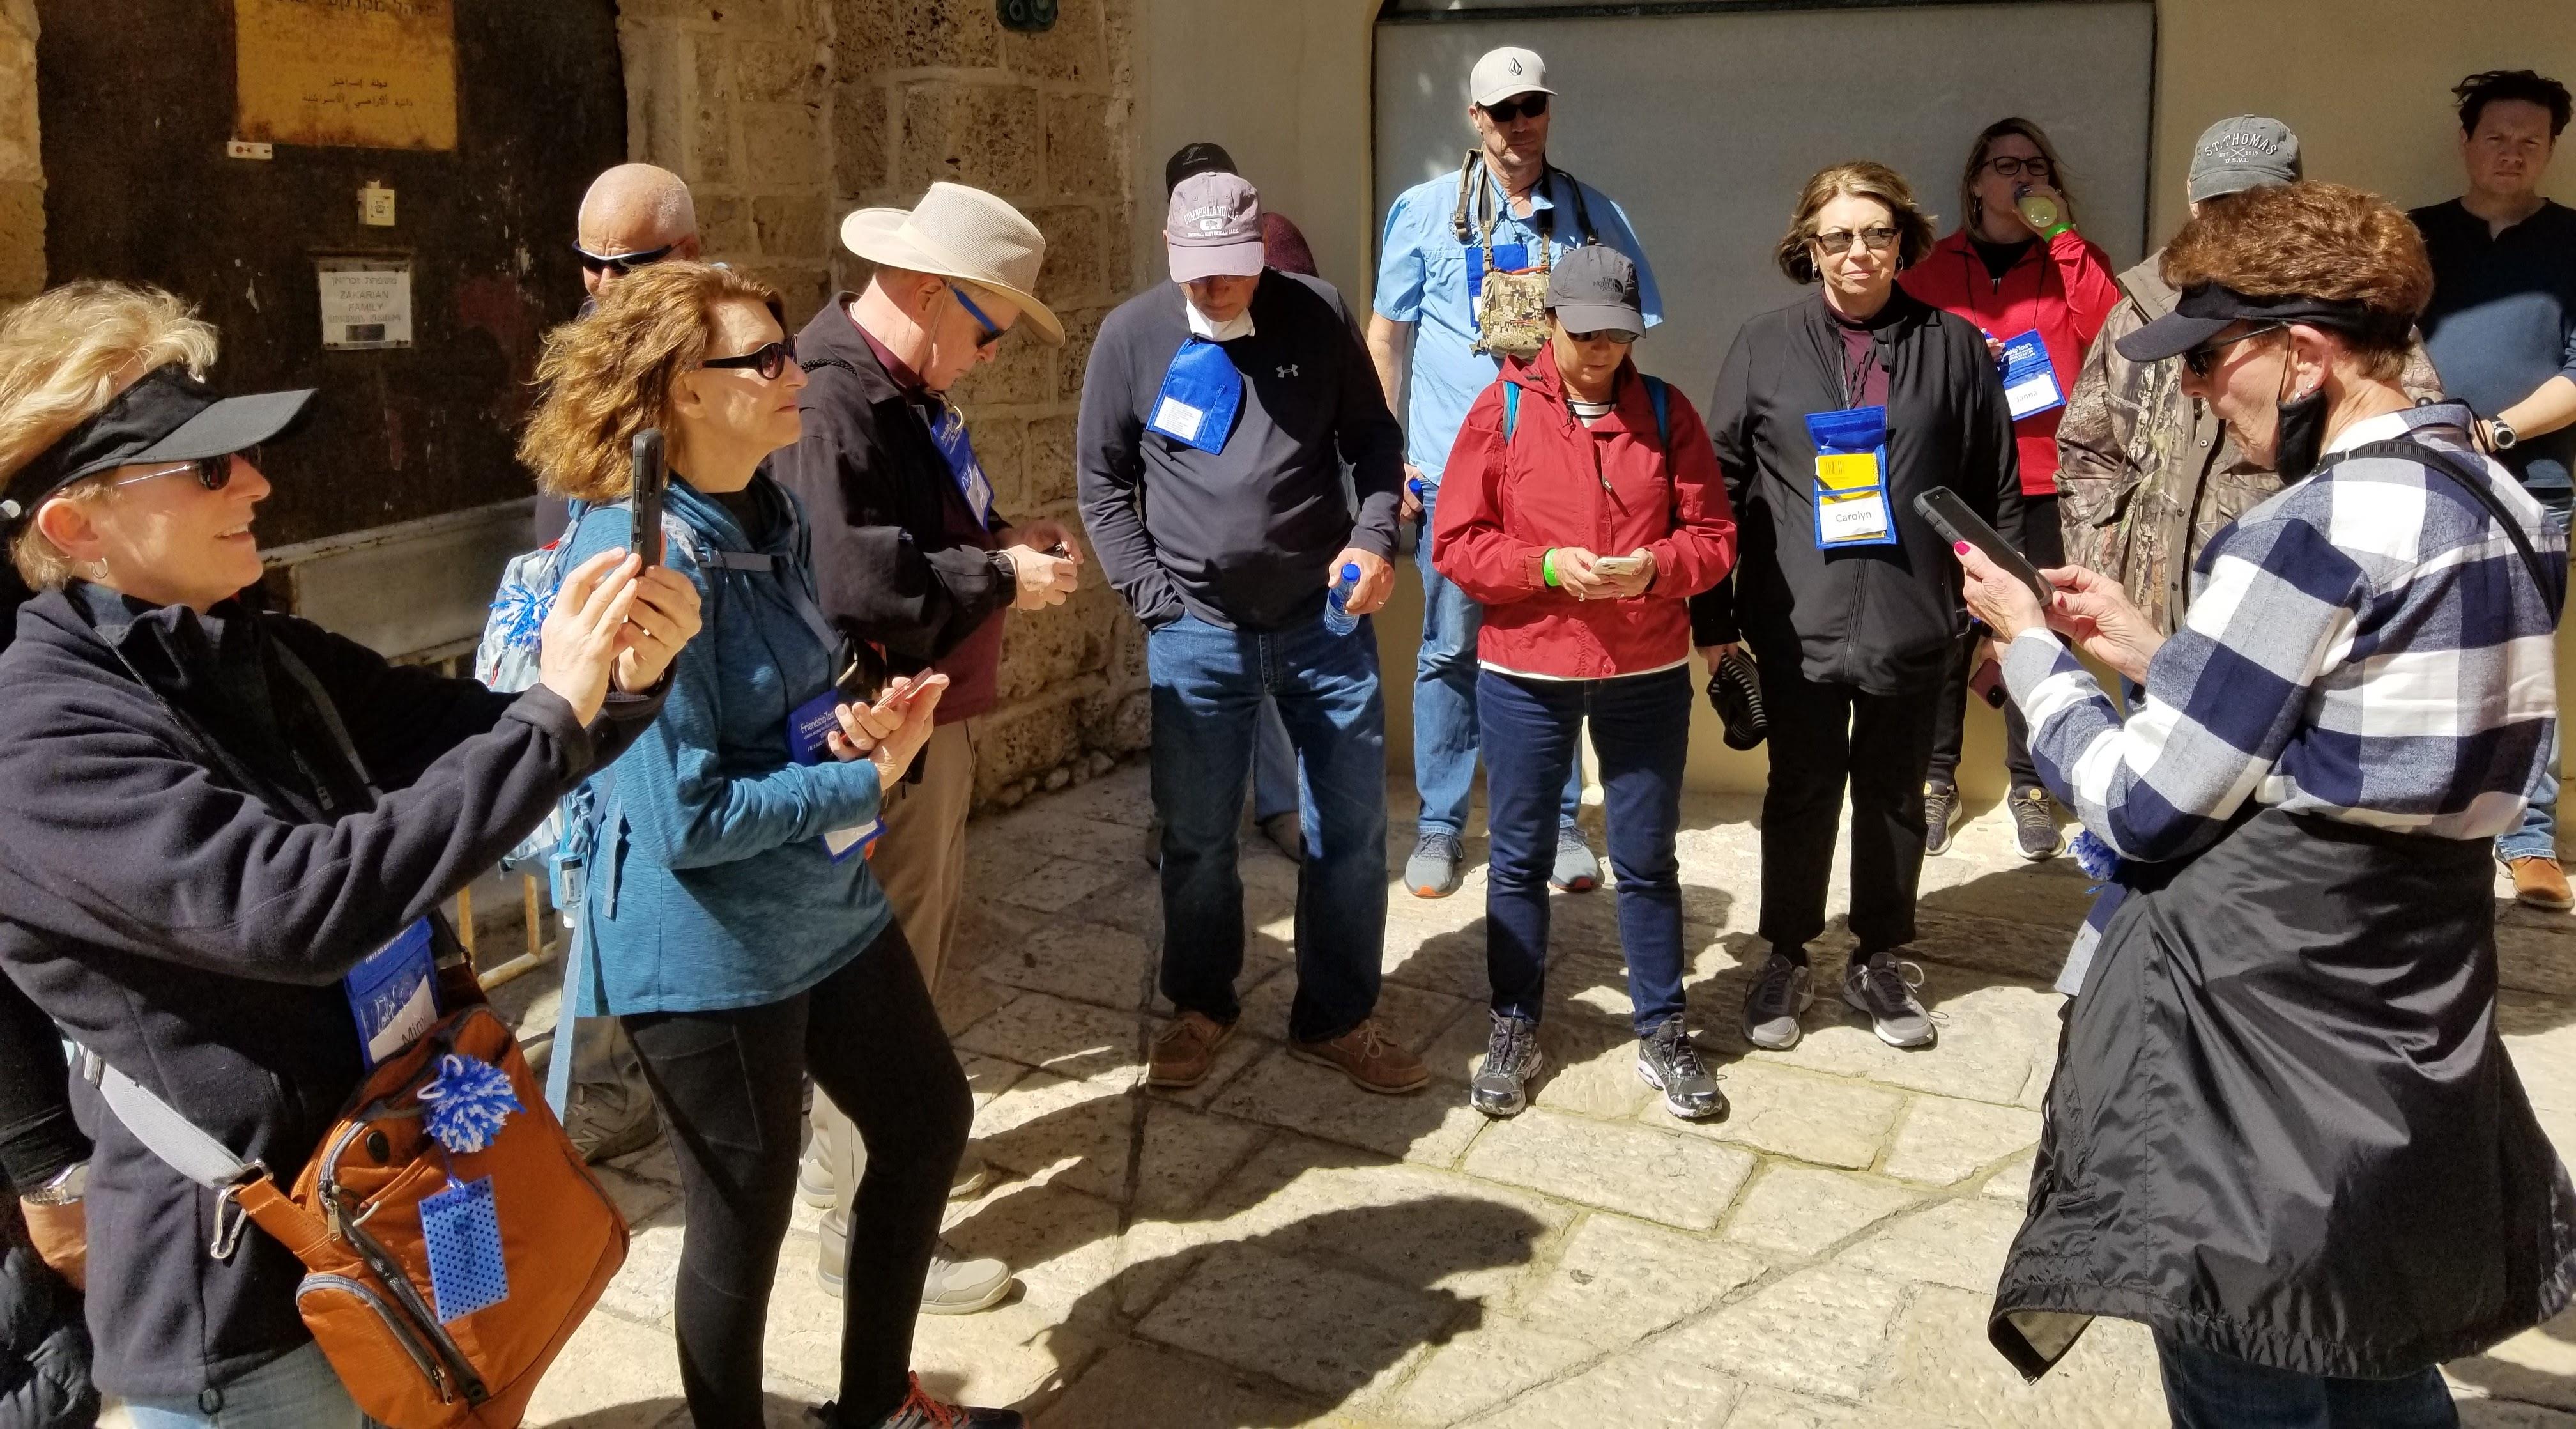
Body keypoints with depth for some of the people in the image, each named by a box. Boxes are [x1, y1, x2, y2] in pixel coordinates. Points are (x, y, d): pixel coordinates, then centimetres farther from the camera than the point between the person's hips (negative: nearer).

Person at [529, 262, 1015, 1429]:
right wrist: (870, 780, -17)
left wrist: (862, 723, -7)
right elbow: (685, 819, -26)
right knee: (744, 1220, 8)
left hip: (827, 903, 10)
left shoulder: (771, 513, 4)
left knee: (929, 1120, 21)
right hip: (708, 949, -9)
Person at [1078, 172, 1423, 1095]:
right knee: (1195, 838, 10)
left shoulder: (1317, 314, -3)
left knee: (1353, 830, 7)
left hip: (1326, 617, 1)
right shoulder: (1131, 336, -4)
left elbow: (1372, 438, 7)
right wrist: (1152, 597, -3)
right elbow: (1102, 481, 3)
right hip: (1197, 632, -1)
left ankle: (1335, 1019, 25)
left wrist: (1374, 537, -8)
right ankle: (1200, 1008, 32)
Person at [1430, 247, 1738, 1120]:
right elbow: (1456, 543, -5)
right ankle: (1514, 1030, 24)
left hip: (1648, 676, 1)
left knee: (1647, 860, 10)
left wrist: (1654, 568, -19)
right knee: (1520, 858, 9)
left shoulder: (1666, 413, 2)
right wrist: (1547, 565, -20)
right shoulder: (1503, 409, -2)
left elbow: (1712, 537, 1)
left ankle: (1662, 1033, 24)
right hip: (1524, 674, -1)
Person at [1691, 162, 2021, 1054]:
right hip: (1798, 622, -1)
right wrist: (1712, 617, 0)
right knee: (1800, 794, 10)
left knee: (1894, 796, 13)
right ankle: (1786, 958, 26)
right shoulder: (1765, 347, 2)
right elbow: (1722, 485, 2)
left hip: (1912, 624, 1)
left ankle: (1880, 960, 29)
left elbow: (1997, 492, 5)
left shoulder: (1953, 346, 3)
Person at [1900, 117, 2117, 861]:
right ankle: (1938, 779, 13)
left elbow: (2109, 328, -8)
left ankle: (2029, 785, 13)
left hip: (2042, 482, 0)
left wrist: (2060, 234, -10)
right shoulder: (1933, 267, 10)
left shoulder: (2068, 258, 11)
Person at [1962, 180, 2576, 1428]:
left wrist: (2031, 651, -1)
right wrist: (2150, 651, 12)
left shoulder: (2310, 533, -21)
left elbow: (2140, 809, -16)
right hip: (2413, 1041, 9)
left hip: (2257, 1036, -8)